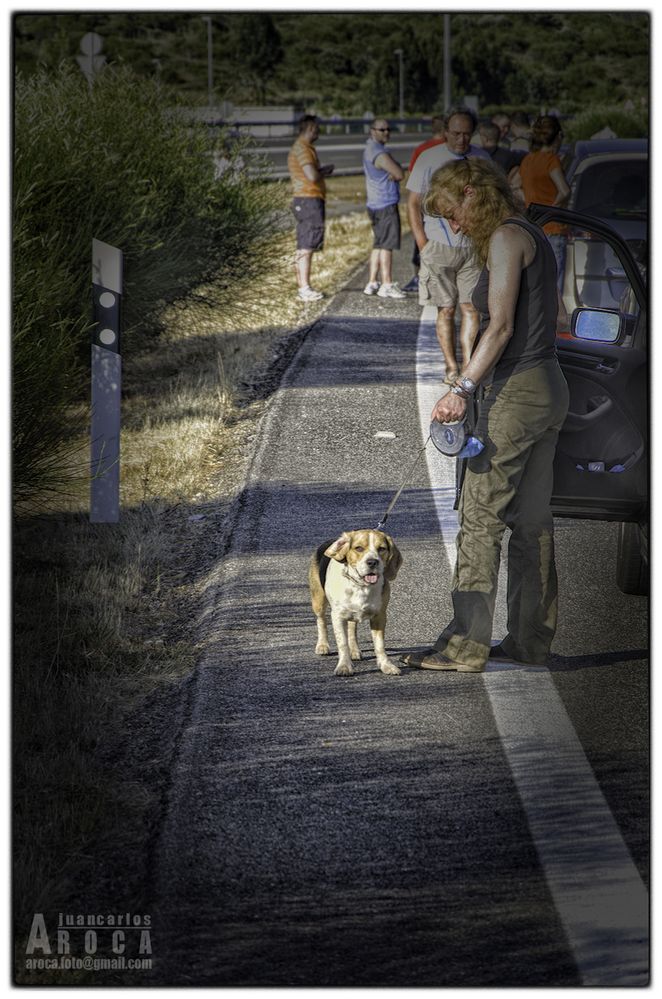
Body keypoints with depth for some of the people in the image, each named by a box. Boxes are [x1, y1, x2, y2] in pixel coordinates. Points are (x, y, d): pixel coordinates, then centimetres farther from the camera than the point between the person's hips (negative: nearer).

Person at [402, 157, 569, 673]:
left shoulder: (506, 238, -12)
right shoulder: (533, 236, 16)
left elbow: (501, 326, -20)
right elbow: (558, 314, 24)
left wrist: (463, 388, -26)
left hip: (517, 391, -10)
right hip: (550, 386, 10)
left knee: (481, 516, -8)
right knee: (532, 519, 12)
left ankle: (465, 644, -9)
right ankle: (531, 638, 15)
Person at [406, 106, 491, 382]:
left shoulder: (482, 159, 6)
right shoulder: (429, 158, -3)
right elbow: (413, 204, 1)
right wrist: (423, 246, -5)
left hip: (473, 246, 2)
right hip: (440, 247, -2)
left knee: (471, 309, -1)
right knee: (446, 310, 1)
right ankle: (451, 367, 7)